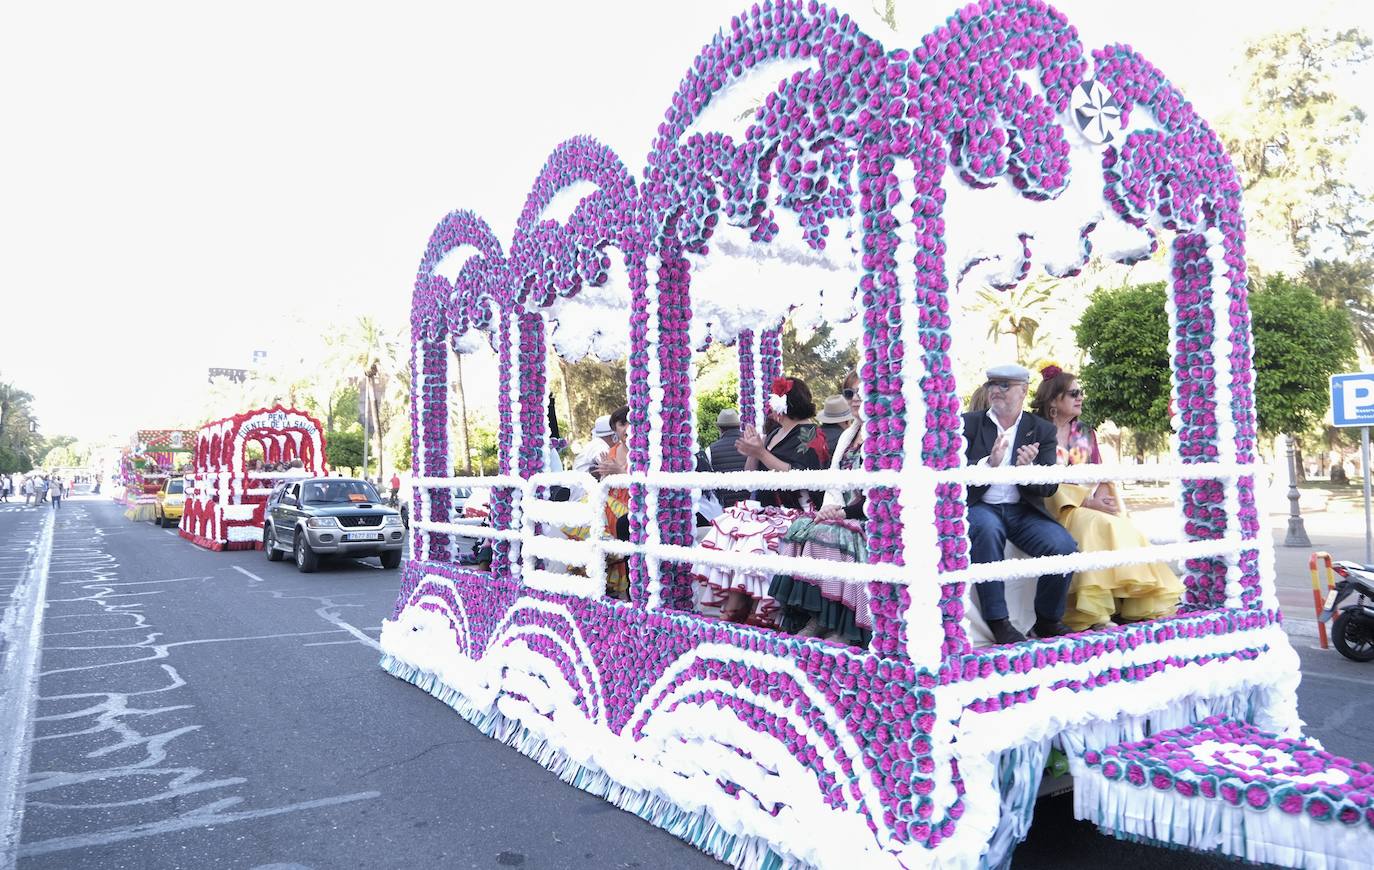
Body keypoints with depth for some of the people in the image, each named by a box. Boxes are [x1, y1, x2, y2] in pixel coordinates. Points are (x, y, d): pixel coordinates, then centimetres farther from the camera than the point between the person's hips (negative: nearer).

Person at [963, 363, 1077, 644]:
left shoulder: (1042, 430, 10)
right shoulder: (969, 423, 6)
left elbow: (1050, 486, 1)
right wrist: (989, 464, -26)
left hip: (1023, 510, 2)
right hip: (979, 507, -2)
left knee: (1064, 545, -23)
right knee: (987, 528, -35)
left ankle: (1047, 621, 3)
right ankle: (998, 622, -26)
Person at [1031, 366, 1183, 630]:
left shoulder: (1085, 433, 19)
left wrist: (1101, 497, -8)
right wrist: (1087, 502, -17)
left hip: (1091, 505, 5)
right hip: (1058, 507, -5)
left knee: (1124, 528, -24)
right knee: (1101, 525, -32)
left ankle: (1138, 603, -23)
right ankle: (1097, 612, -35)